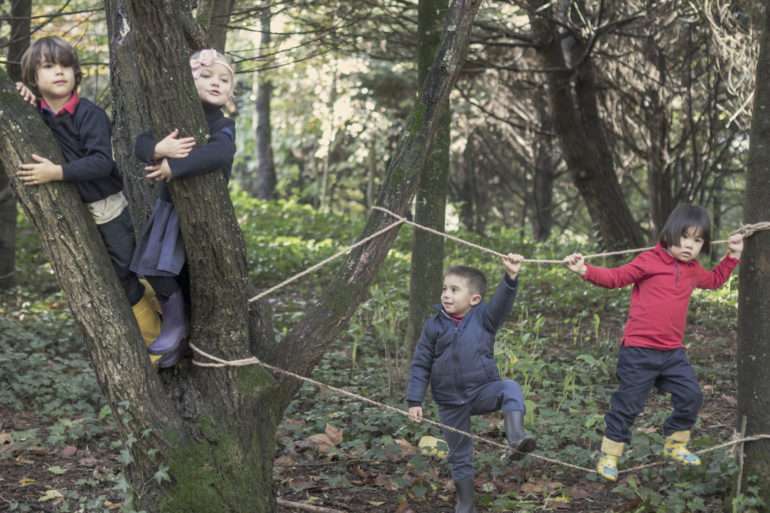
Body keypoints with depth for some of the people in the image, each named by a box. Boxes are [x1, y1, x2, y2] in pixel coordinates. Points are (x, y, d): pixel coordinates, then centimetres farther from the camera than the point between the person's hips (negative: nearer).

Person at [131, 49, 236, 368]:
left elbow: (219, 153, -36)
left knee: (190, 274, -2)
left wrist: (173, 166, -35)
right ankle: (175, 324, 17)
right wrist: (159, 148, -34)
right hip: (171, 208, 4)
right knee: (155, 269, 1)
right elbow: (140, 144, -11)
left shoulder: (223, 127, -13)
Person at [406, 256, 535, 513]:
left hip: (482, 390, -1)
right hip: (450, 403, 1)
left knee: (509, 388, -33)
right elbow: (420, 366, 0)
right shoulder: (433, 326, -3)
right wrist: (414, 401, -5)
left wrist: (511, 276, -43)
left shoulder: (483, 317, -5)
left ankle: (516, 438, -48)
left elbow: (502, 302, -25)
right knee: (460, 457, 10)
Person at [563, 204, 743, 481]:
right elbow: (616, 277, -6)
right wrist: (585, 271, -20)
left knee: (691, 396, 5)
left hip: (673, 351, 6)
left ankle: (675, 444, 26)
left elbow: (715, 280, 33)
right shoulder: (650, 261, -8)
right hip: (639, 350, -6)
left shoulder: (693, 270, 12)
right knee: (627, 403, 0)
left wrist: (732, 257, 24)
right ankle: (609, 456, 13)